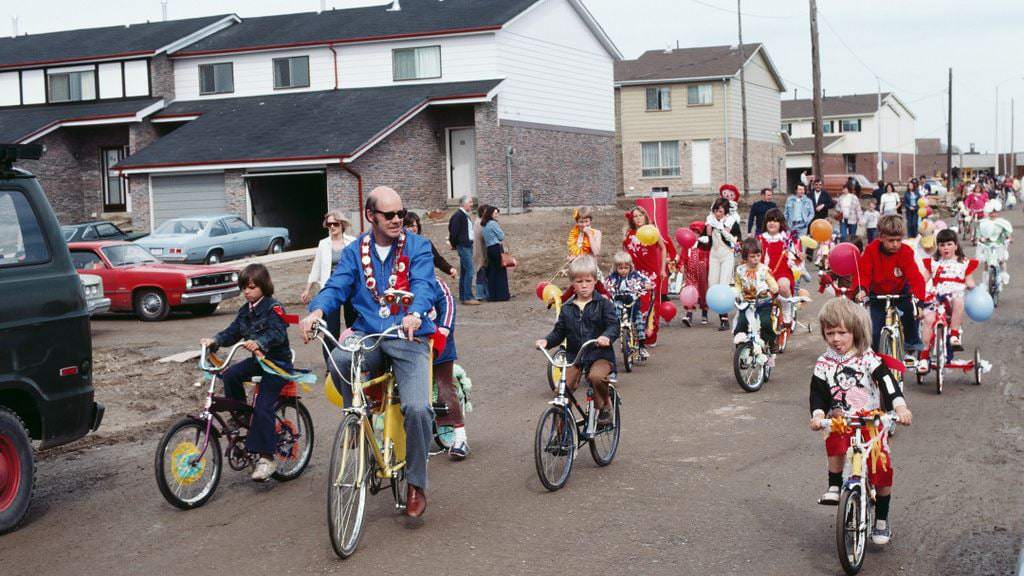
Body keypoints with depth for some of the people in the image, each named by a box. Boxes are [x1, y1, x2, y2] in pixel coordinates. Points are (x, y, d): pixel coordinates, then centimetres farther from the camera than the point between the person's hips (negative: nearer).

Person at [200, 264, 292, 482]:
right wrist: (215, 341, -14)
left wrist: (259, 343, -46)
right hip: (257, 360, 7)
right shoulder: (245, 310, 11)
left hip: (278, 362, -7)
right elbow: (233, 332, 5)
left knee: (262, 407, -18)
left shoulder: (274, 308, -13)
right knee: (229, 375, -19)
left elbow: (277, 333, -28)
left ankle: (267, 458, -13)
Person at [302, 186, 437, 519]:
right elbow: (336, 288, -1)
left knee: (417, 409, -23)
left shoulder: (417, 247, 3)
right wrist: (317, 310, -24)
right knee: (339, 360, -34)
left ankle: (416, 484, 0)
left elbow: (424, 286, -14)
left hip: (408, 338, -2)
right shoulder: (355, 251, 11)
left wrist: (415, 314, -37)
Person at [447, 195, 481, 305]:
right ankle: (468, 297, -13)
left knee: (464, 271, 12)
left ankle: (463, 297, 17)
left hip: (468, 245, 10)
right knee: (470, 270, -13)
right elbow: (454, 231, -14)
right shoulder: (459, 215, -13)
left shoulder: (466, 215, 17)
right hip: (463, 246, -10)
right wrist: (454, 244, -6)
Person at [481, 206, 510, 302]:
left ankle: (492, 295, 8)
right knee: (501, 272, -2)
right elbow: (501, 237, -9)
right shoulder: (493, 223, -12)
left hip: (489, 249, 8)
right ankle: (501, 295, -1)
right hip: (497, 248, -8)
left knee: (492, 272, 8)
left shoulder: (484, 225, 13)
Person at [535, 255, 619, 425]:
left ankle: (605, 406, -4)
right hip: (574, 355, 4)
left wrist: (607, 336, -32)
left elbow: (614, 325, -9)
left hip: (600, 354, -3)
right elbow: (559, 331, 12)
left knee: (596, 376, -34)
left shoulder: (603, 304, 1)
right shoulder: (567, 308, 11)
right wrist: (546, 341, -9)